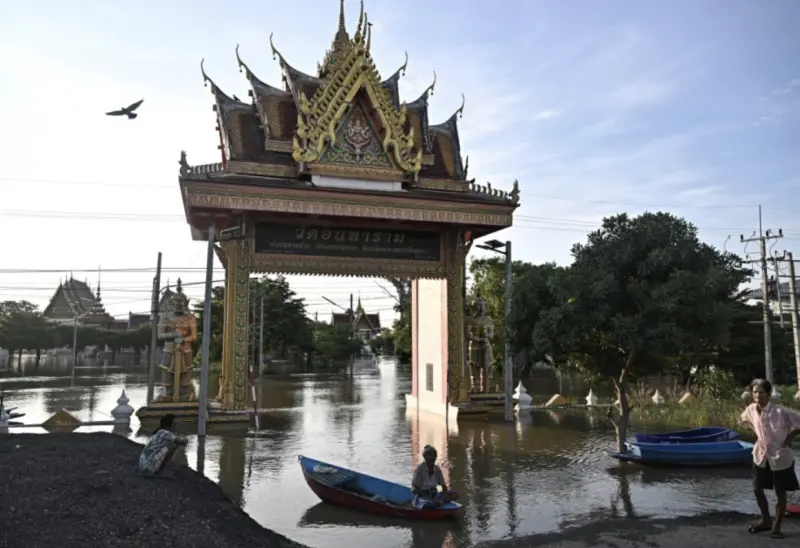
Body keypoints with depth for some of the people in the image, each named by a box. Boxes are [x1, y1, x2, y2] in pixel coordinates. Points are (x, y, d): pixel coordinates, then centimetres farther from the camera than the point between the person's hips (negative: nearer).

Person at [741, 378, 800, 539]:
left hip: (780, 457, -4)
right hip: (761, 455, 4)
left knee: (780, 493, 7)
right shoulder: (751, 409, -8)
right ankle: (766, 520, 30)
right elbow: (745, 418, 15)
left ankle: (776, 526, 21)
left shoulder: (780, 411, -24)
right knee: (757, 489, 10)